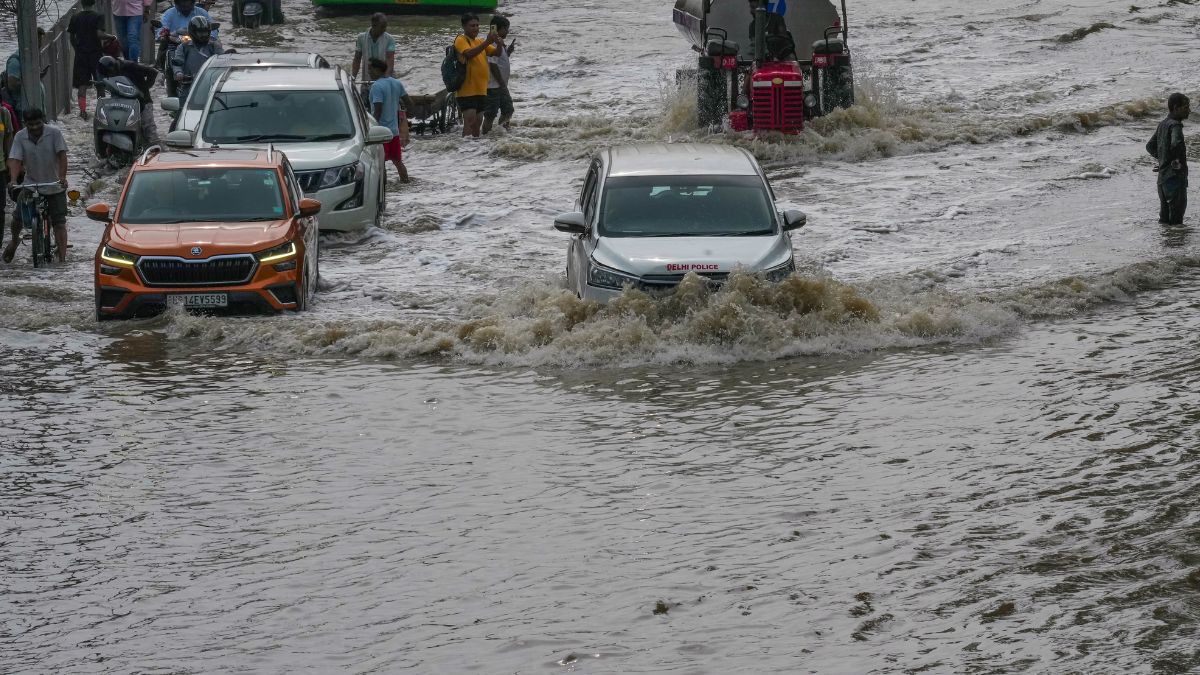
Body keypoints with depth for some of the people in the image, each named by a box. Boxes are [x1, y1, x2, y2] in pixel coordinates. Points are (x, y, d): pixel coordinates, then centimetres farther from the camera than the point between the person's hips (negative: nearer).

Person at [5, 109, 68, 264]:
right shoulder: (20, 137, -6)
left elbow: (62, 155, -18)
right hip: (31, 183, 2)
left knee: (59, 222, -5)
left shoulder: (54, 134, -12)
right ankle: (15, 241, 31)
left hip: (54, 186, -2)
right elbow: (15, 160, -13)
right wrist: (13, 181, -29)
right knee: (18, 216, -3)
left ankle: (62, 258, -3)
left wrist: (62, 177, -32)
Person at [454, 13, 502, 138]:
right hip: (467, 89, -8)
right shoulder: (461, 40, -7)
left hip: (481, 89, 8)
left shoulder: (480, 41, 16)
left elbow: (496, 53, 11)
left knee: (478, 121, 13)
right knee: (470, 119, -17)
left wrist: (499, 44, -11)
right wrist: (487, 42, -32)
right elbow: (469, 53, -25)